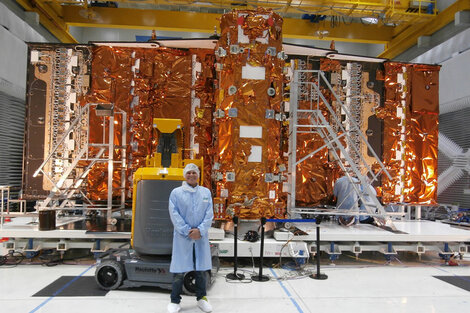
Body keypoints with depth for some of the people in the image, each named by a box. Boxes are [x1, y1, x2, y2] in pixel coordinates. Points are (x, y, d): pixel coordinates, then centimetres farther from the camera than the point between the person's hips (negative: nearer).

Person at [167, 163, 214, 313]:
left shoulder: (206, 192, 8)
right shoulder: (176, 192, 1)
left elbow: (209, 214, 2)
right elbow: (174, 214, -6)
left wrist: (200, 230, -11)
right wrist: (187, 231, -13)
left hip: (201, 236, 3)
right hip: (182, 237, -2)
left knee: (201, 268, 11)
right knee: (179, 270, 1)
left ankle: (201, 298, 26)